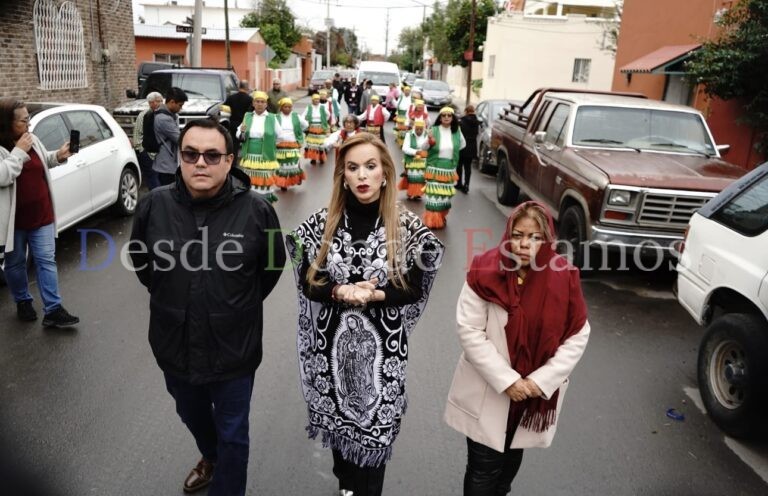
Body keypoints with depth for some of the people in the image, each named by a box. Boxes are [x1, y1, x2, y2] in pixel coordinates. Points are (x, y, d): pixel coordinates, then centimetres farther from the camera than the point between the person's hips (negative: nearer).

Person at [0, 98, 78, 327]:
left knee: (46, 260, 2)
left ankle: (53, 310, 5)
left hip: (41, 215, 4)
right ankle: (23, 302, 33)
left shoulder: (32, 139, 3)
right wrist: (19, 151, -23)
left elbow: (43, 161, 21)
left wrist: (58, 156, 1)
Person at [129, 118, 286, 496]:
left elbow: (273, 264, 0)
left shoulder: (256, 209, -18)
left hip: (233, 348, -4)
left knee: (232, 434, 15)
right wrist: (170, 297, 9)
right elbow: (140, 259, 9)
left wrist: (241, 303, 4)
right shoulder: (154, 205, -11)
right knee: (192, 416, 31)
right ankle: (211, 457, 62)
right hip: (175, 345, 4)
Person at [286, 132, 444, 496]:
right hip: (332, 340, 2)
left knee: (374, 425, 8)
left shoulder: (408, 228, -10)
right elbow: (307, 284, -4)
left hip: (382, 344, -2)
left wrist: (373, 295, -22)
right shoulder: (321, 224, -6)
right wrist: (340, 292, -23)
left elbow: (415, 289, -6)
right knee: (337, 417, 21)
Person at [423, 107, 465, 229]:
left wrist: (452, 151, 11)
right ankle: (432, 220, 5)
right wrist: (429, 142, -26)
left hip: (449, 168, 3)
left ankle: (441, 218, 28)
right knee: (434, 194, -5)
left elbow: (463, 144, 19)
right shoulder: (434, 130, -8)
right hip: (435, 167, -3)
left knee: (445, 194, 10)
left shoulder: (457, 131, 0)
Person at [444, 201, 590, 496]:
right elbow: (469, 331, -17)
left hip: (537, 394, 3)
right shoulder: (486, 272, -17)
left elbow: (577, 337, -6)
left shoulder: (564, 279, -11)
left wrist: (540, 381, -13)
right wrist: (506, 380, -19)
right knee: (484, 468, 7)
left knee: (511, 459, 23)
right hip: (488, 392, -2)